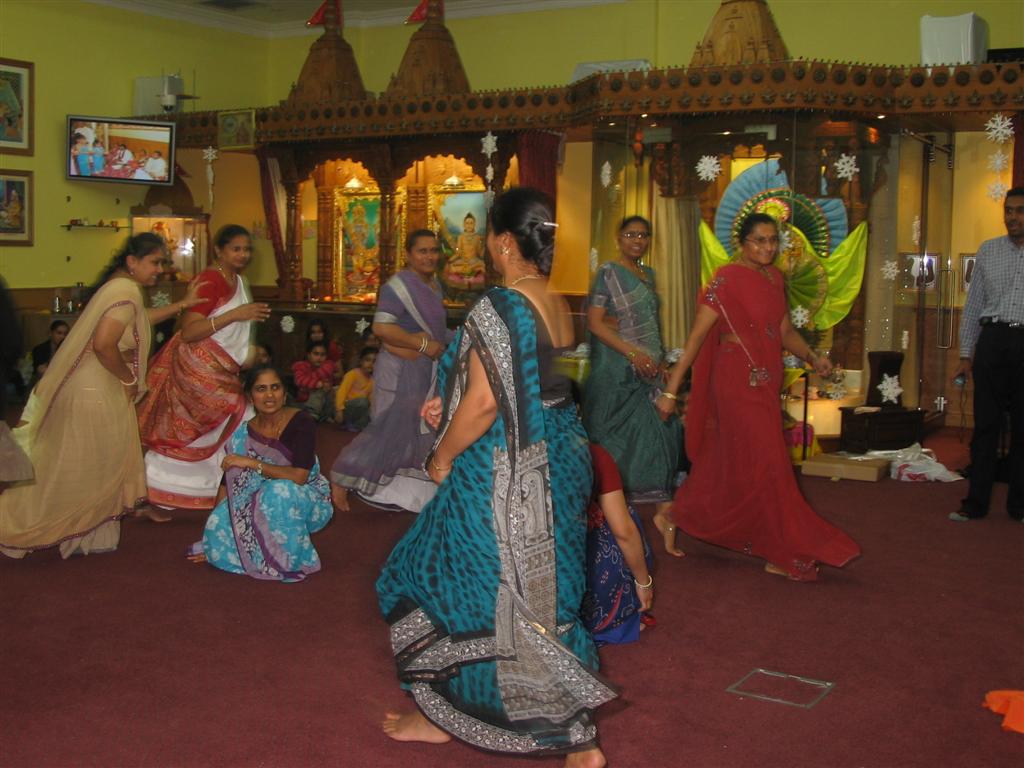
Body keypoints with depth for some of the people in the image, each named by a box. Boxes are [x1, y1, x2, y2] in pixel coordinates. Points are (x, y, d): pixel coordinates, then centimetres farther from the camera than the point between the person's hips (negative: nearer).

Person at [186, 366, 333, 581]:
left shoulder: (301, 422, -17)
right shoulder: (244, 434, -4)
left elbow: (299, 476, -27)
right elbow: (228, 482, 2)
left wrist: (252, 463, -25)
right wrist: (214, 525, -4)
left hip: (305, 502, -3)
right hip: (260, 503, 4)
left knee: (279, 491, -37)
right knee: (219, 527, -23)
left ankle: (291, 558, -17)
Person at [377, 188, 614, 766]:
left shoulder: (497, 308, -20)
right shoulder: (559, 306, 6)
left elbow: (484, 403, -23)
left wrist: (443, 456, -7)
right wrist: (450, 406, 16)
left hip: (505, 474, -8)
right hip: (558, 459, 8)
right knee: (540, 590, 18)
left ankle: (441, 715, 26)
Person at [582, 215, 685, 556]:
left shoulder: (648, 274, 16)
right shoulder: (609, 272, -5)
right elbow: (594, 322, -12)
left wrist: (657, 359, 11)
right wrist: (633, 353, -19)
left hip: (648, 370, 6)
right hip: (618, 371, -6)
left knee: (660, 432, -3)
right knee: (615, 439, 0)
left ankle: (664, 511, -1)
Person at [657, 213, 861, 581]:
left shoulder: (774, 277, 10)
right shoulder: (727, 279, -13)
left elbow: (785, 331, 14)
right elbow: (697, 335, -15)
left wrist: (813, 357, -5)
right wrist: (671, 389, -16)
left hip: (766, 384, 8)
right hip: (739, 382, -8)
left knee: (728, 460, 14)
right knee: (767, 464, -4)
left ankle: (678, 513, 31)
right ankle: (787, 555, 4)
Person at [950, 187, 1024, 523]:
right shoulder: (988, 250, 9)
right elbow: (973, 304, 11)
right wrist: (966, 354, 8)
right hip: (993, 338, 1)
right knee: (986, 424, 4)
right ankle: (976, 502, 11)